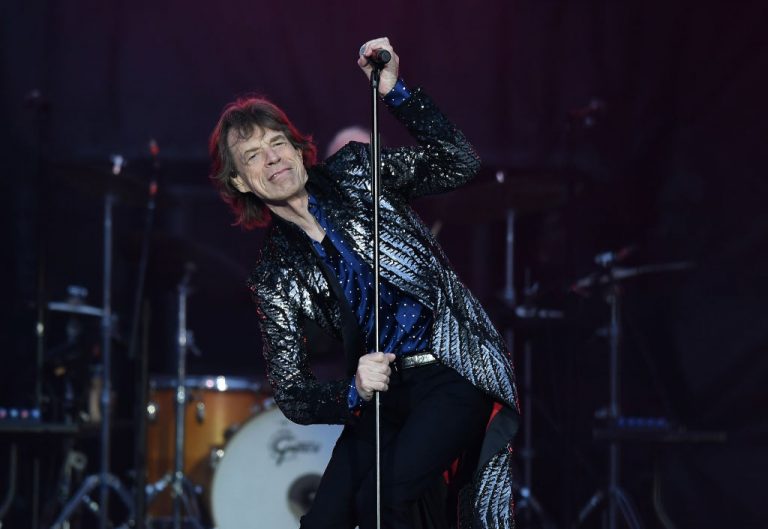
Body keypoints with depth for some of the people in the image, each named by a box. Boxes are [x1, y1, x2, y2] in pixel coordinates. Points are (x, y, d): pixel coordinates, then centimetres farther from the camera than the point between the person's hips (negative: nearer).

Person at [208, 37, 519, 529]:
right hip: (382, 393, 4)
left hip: (456, 369, -4)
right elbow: (292, 395, 0)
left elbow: (458, 164, -2)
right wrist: (355, 391, -21)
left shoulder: (355, 173, 5)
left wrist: (395, 91, -11)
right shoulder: (274, 278, 5)